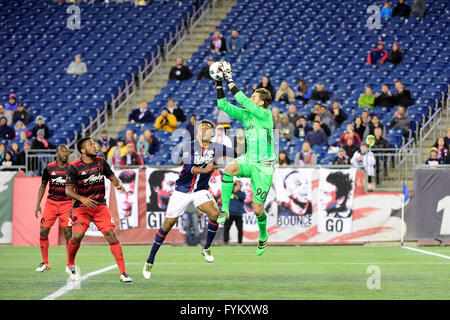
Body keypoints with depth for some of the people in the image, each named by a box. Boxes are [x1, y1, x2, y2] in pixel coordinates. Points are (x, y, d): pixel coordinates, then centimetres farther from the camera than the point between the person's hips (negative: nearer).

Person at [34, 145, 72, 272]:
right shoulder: (49, 168, 2)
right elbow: (42, 186, 11)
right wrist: (38, 205, 6)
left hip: (66, 203, -1)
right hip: (51, 203, 1)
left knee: (68, 233, -8)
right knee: (43, 231, -5)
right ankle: (45, 263, 9)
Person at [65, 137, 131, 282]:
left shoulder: (101, 162, 5)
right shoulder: (74, 167, -6)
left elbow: (112, 177, 16)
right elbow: (68, 191, -7)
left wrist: (118, 184, -7)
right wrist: (83, 199, -23)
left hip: (100, 205, 3)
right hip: (81, 207, -3)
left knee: (111, 233, -13)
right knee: (77, 235, -21)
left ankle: (123, 272, -13)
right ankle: (70, 265, 8)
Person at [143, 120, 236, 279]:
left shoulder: (216, 148, -1)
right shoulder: (189, 147, -7)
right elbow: (188, 167, -20)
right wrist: (203, 170, -34)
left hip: (200, 191, 1)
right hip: (181, 191, -1)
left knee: (215, 214, -25)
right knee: (168, 224, -1)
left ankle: (206, 248, -2)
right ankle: (150, 261, 13)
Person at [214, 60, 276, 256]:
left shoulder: (265, 115, -14)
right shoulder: (245, 114, 6)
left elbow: (243, 101, -25)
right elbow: (223, 105, 4)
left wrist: (230, 80, -23)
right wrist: (219, 83, -4)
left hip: (264, 166, -5)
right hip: (249, 160, 5)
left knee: (258, 210, -1)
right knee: (228, 169, -31)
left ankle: (263, 236, 29)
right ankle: (225, 210, -23)